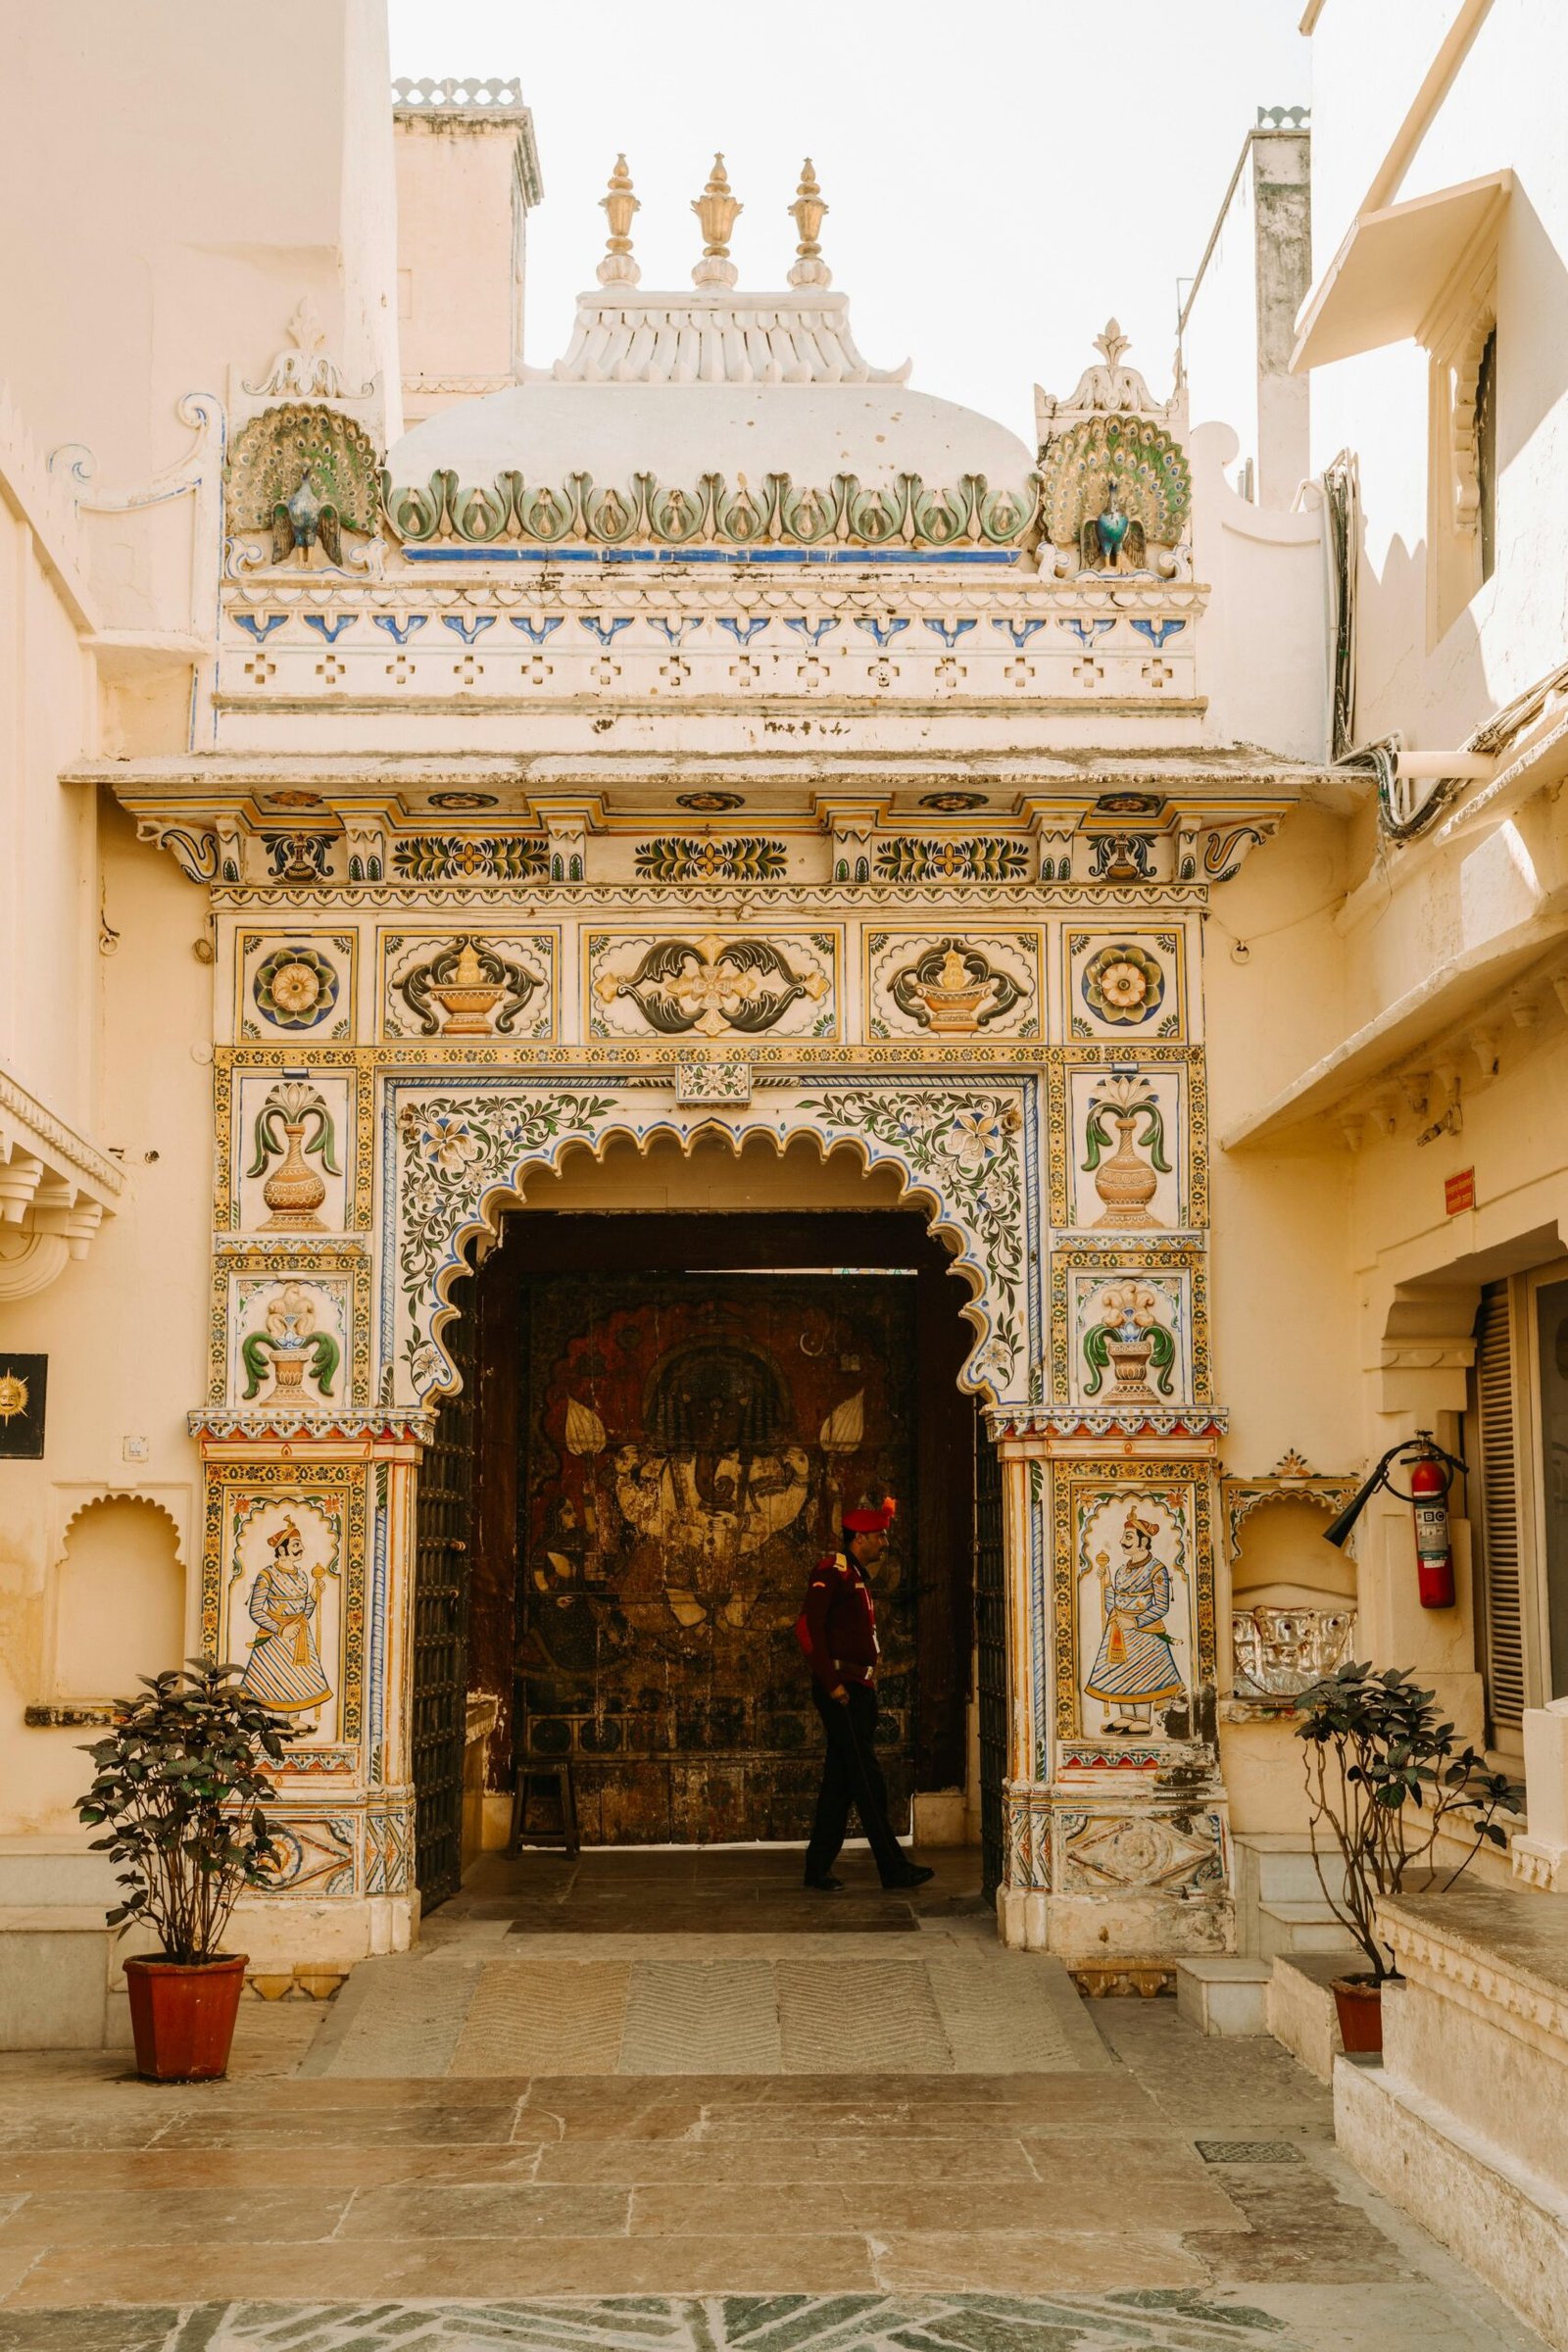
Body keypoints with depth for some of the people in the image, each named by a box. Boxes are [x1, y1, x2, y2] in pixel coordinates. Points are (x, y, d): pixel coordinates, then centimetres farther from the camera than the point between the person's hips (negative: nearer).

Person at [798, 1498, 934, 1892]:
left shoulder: (858, 1577, 21)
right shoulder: (832, 1571, -10)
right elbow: (809, 1627, -19)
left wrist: (867, 1680, 14)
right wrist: (832, 1682, -20)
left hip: (857, 1690, 10)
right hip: (840, 1689, -10)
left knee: (841, 1781, 9)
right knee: (867, 1780, -7)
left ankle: (818, 1869, 12)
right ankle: (893, 1867, -5)